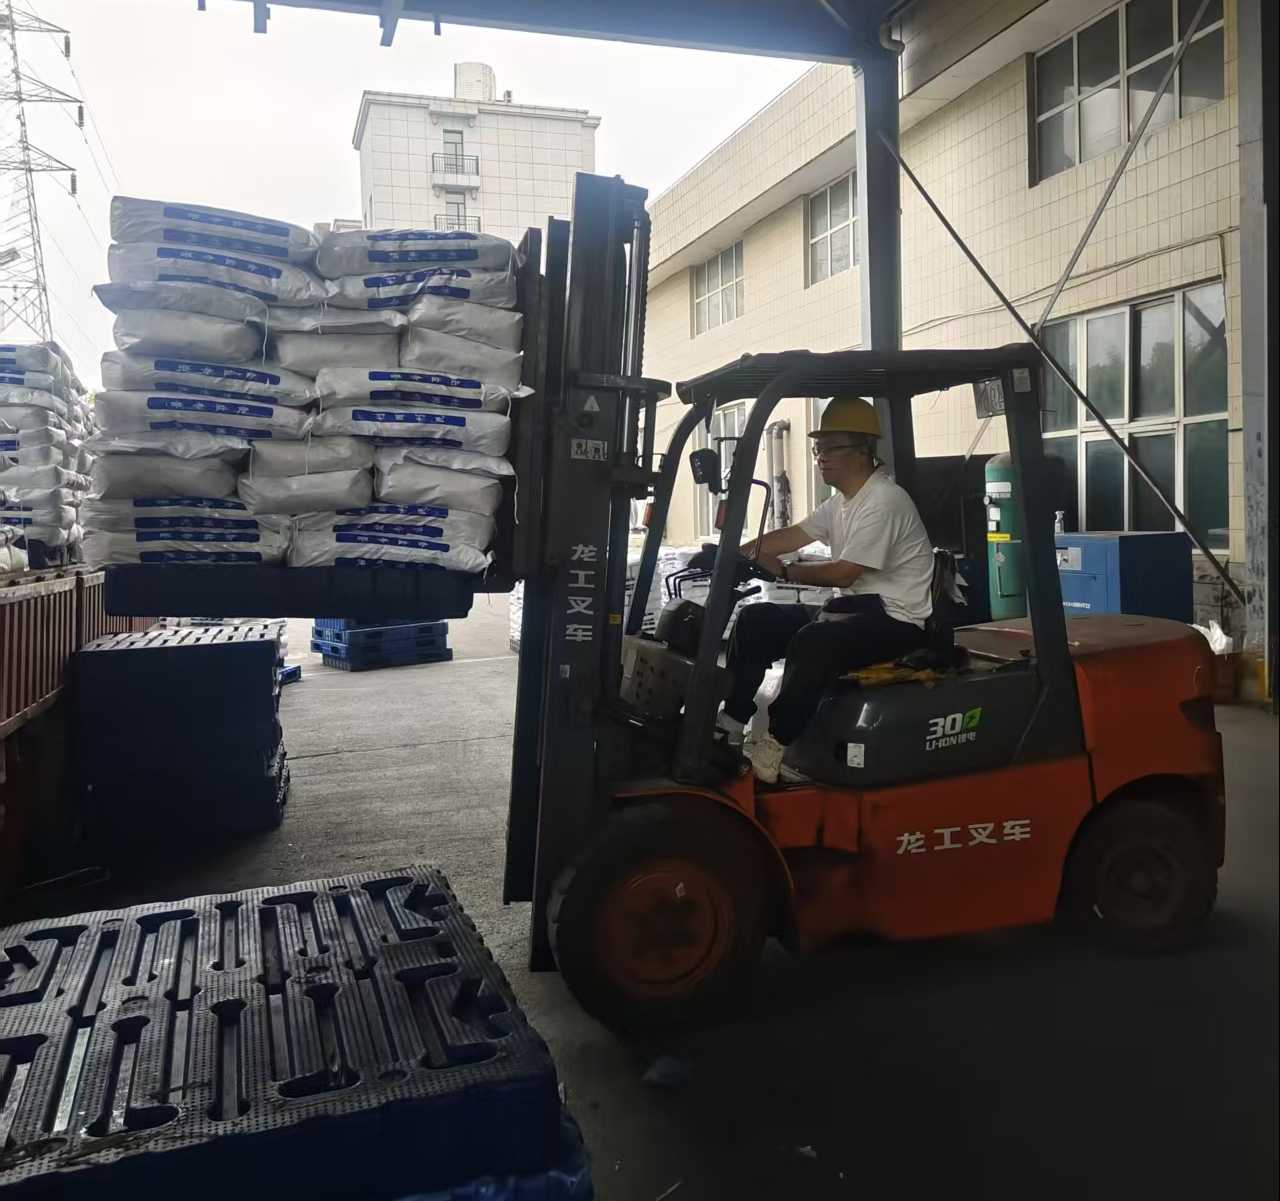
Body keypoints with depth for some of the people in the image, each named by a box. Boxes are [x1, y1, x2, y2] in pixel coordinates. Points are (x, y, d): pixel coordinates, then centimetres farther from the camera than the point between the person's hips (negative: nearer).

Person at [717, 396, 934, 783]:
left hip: (897, 620, -10)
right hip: (856, 608, 10)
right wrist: (736, 552, -2)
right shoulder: (841, 501, 13)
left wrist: (784, 571, -11)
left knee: (812, 642, -35)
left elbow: (843, 574, -20)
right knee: (755, 620, 1)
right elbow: (792, 535, 11)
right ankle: (731, 722, 3)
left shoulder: (884, 501, -17)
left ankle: (774, 745, -23)